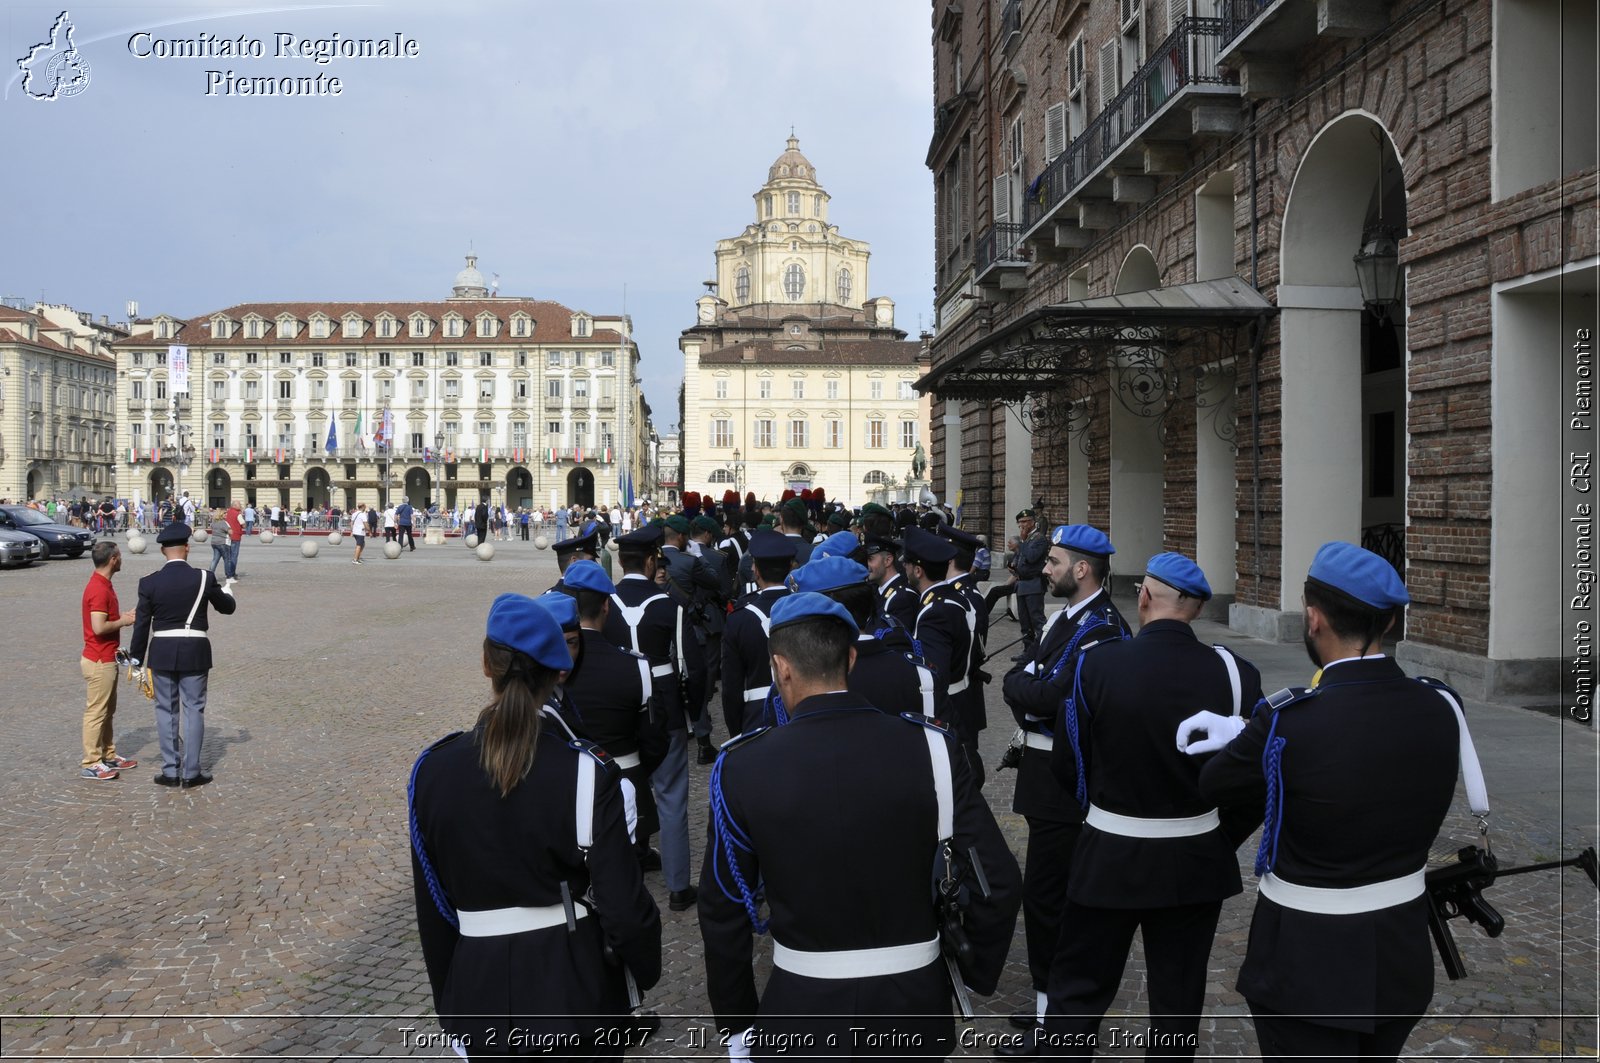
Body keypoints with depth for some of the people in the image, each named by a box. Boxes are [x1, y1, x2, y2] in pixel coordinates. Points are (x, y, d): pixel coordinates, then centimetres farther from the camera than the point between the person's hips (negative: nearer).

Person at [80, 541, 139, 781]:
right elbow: (99, 627, -27)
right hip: (99, 662, -10)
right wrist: (123, 622, -13)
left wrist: (123, 616, 7)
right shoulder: (99, 590, -21)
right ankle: (90, 763, 5)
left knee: (107, 711, 17)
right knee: (96, 712, -2)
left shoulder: (103, 585, 11)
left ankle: (108, 756, 26)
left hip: (107, 659, 10)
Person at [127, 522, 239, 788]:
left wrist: (136, 659, 7)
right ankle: (191, 773, 9)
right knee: (193, 710, 6)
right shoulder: (203, 578, -8)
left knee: (166, 711, 11)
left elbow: (141, 625, -2)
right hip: (194, 653, -1)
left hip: (162, 654, 1)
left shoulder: (150, 583, -6)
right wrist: (226, 591, 29)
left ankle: (170, 771, 15)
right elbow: (228, 607, 7)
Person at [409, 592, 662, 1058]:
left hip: (481, 983, 2)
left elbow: (432, 905, 0)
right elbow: (623, 905, -16)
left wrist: (448, 1003, 12)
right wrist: (646, 967, 4)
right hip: (576, 980, -2)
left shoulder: (433, 769, -10)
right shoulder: (585, 772, -18)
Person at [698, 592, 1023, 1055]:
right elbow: (997, 882, -9)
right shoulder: (929, 748, -13)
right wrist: (979, 973, 9)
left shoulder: (743, 767, -13)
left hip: (803, 1009, -1)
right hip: (914, 1003, 1)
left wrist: (737, 1020, 8)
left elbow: (724, 914, -5)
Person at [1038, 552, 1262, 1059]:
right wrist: (1219, 840, 12)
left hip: (1109, 861, -2)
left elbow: (1067, 764, -7)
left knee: (1077, 990, 13)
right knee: (1178, 998, 17)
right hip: (1196, 866, 2)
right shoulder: (1235, 673, -11)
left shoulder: (1097, 663, -17)